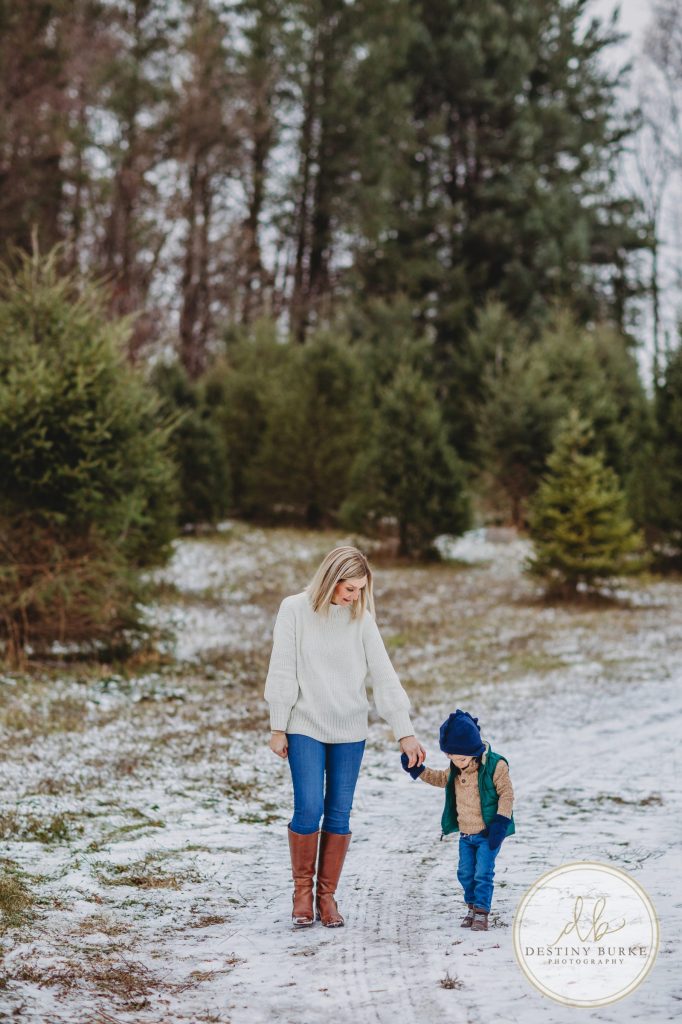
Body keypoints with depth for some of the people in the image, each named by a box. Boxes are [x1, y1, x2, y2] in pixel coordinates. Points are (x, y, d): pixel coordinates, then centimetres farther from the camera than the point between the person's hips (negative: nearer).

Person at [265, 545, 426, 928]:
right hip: (305, 728, -2)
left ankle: (327, 895, 14)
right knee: (309, 808, -11)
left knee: (340, 814, 2)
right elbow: (283, 671, -3)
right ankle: (302, 889, 9)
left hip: (350, 731, 3)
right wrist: (278, 728, -4)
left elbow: (384, 677, 0)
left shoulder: (361, 618, 1)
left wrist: (405, 732, -3)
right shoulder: (295, 609, -5)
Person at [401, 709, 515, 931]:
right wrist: (418, 770, 11)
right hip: (465, 834, 7)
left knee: (483, 874, -7)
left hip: (488, 835, -7)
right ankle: (472, 906, 27)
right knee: (465, 873, 11)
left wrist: (501, 822, -22)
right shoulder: (456, 769, 2)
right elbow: (441, 779, 22)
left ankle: (481, 912, 0)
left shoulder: (494, 765, -18)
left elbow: (506, 794, -15)